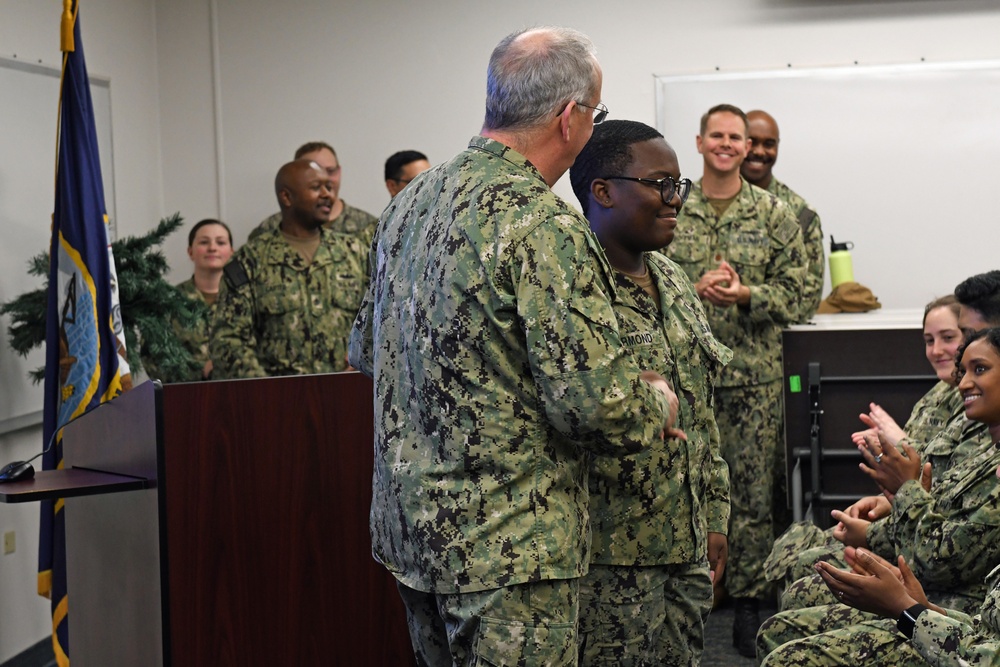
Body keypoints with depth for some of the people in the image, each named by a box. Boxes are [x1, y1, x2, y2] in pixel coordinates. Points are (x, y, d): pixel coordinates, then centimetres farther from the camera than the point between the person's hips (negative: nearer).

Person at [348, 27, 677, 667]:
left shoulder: (411, 201, 6)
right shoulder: (544, 228, -21)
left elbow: (366, 349, 17)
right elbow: (600, 409, -23)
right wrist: (658, 403, -3)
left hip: (409, 519, 9)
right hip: (505, 544, -8)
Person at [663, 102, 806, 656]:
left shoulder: (773, 214, 6)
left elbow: (791, 291, 2)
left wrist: (746, 294, -16)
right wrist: (695, 290, -14)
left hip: (755, 373, 0)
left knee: (754, 488, 3)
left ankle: (748, 599, 12)